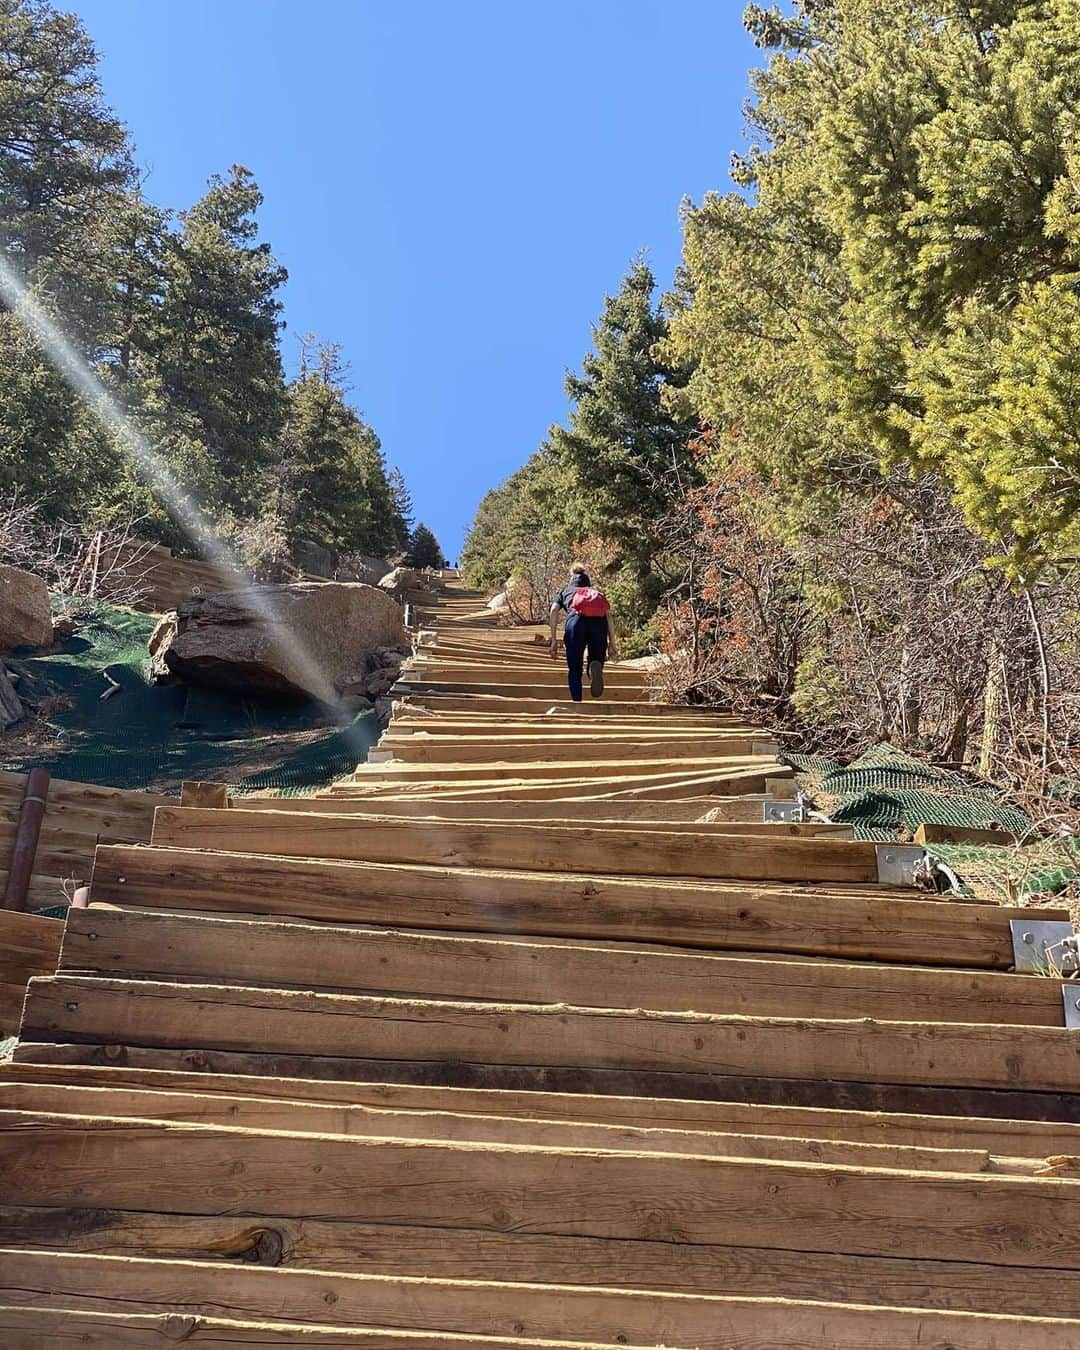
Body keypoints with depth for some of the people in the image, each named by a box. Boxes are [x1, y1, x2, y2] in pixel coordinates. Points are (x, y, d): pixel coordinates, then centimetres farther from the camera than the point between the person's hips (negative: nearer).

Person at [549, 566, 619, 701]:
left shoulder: (565, 591, 34)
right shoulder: (597, 594, 38)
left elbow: (554, 610, 13)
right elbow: (608, 615, 20)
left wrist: (554, 641, 9)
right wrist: (612, 644, 15)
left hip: (576, 621, -1)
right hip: (599, 623, 1)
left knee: (574, 670, 11)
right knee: (597, 660, 14)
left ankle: (577, 703, -6)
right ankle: (596, 667, -23)